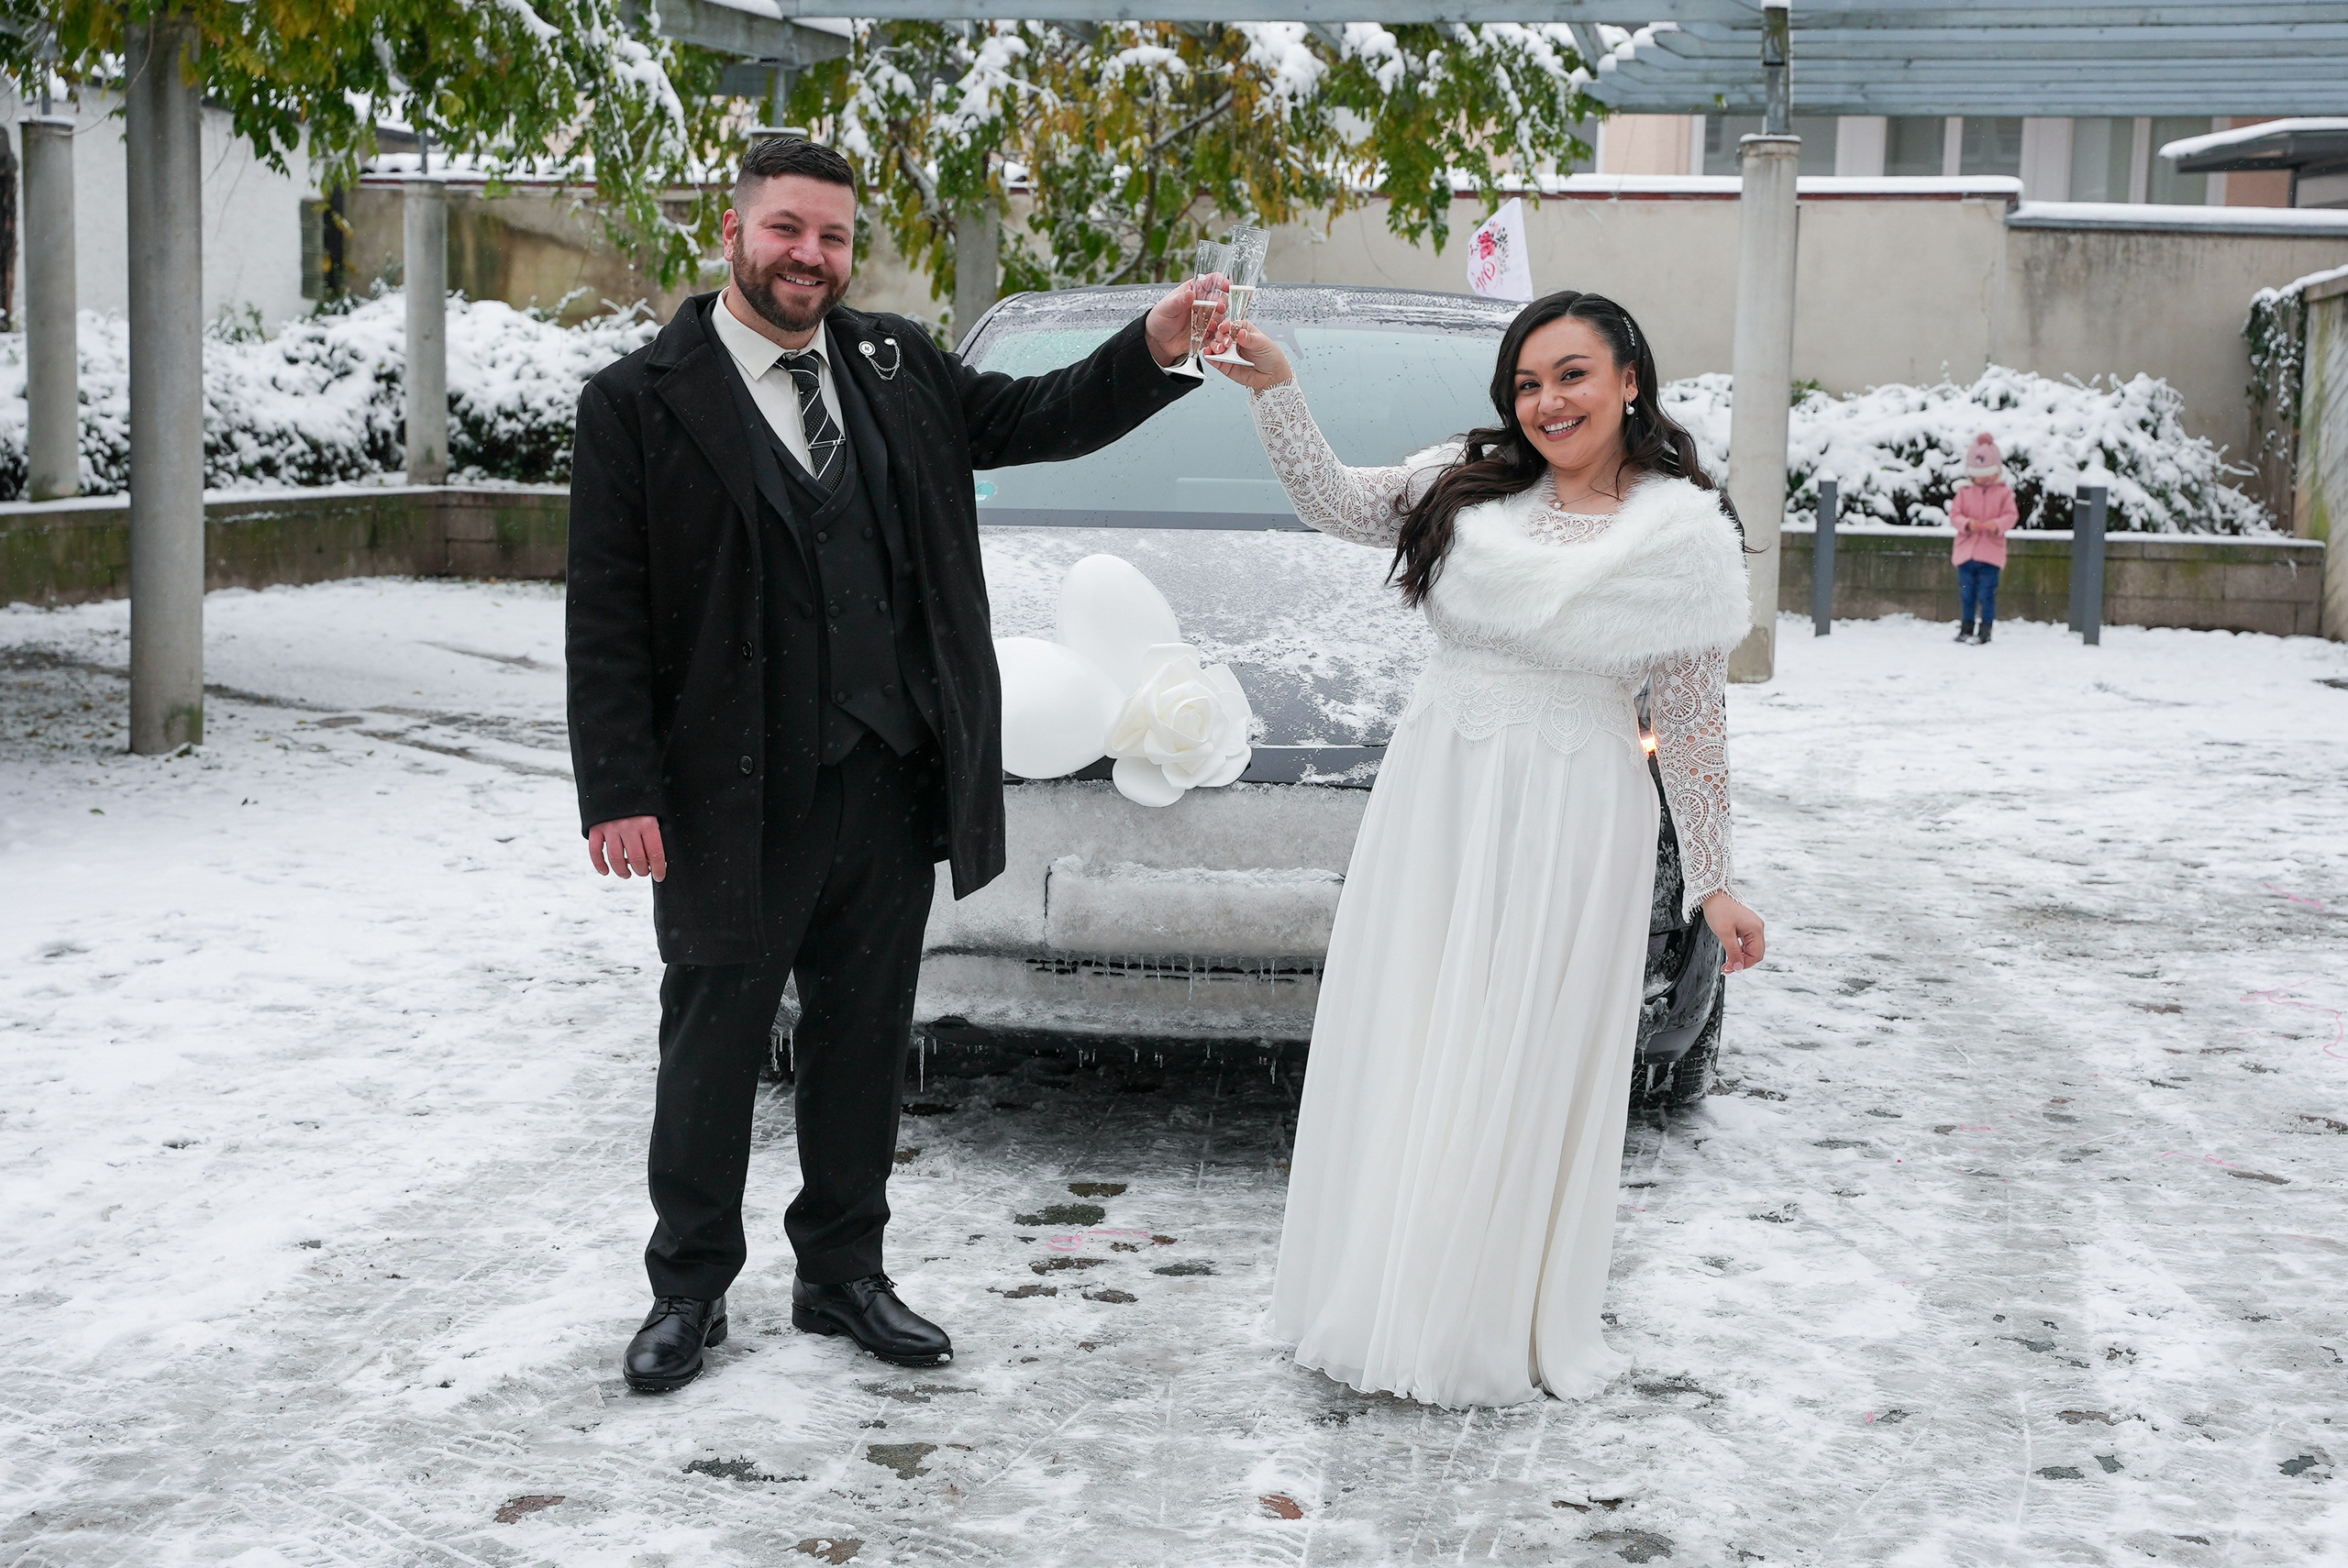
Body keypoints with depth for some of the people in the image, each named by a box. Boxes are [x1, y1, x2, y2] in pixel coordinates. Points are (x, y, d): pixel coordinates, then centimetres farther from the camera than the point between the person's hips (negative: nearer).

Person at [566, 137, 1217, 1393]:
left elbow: (1035, 418, 16)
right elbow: (606, 618, -8)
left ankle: (841, 1273, 31)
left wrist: (1155, 349, -3)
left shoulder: (896, 368, 8)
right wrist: (620, 795, -15)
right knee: (714, 1043, 9)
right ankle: (689, 1289, 25)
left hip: (889, 788, 5)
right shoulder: (640, 402, -6)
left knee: (863, 1040, 15)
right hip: (734, 800, -4)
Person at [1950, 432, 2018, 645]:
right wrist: (1967, 524, -21)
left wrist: (1997, 525, -25)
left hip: (1991, 553, -2)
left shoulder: (2003, 493, 1)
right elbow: (1955, 514, 1)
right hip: (1966, 551, 2)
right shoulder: (1964, 492, 5)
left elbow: (2011, 515, -4)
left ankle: (1985, 629, 3)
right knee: (1966, 593, 9)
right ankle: (1967, 626, 20)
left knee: (1987, 593, -3)